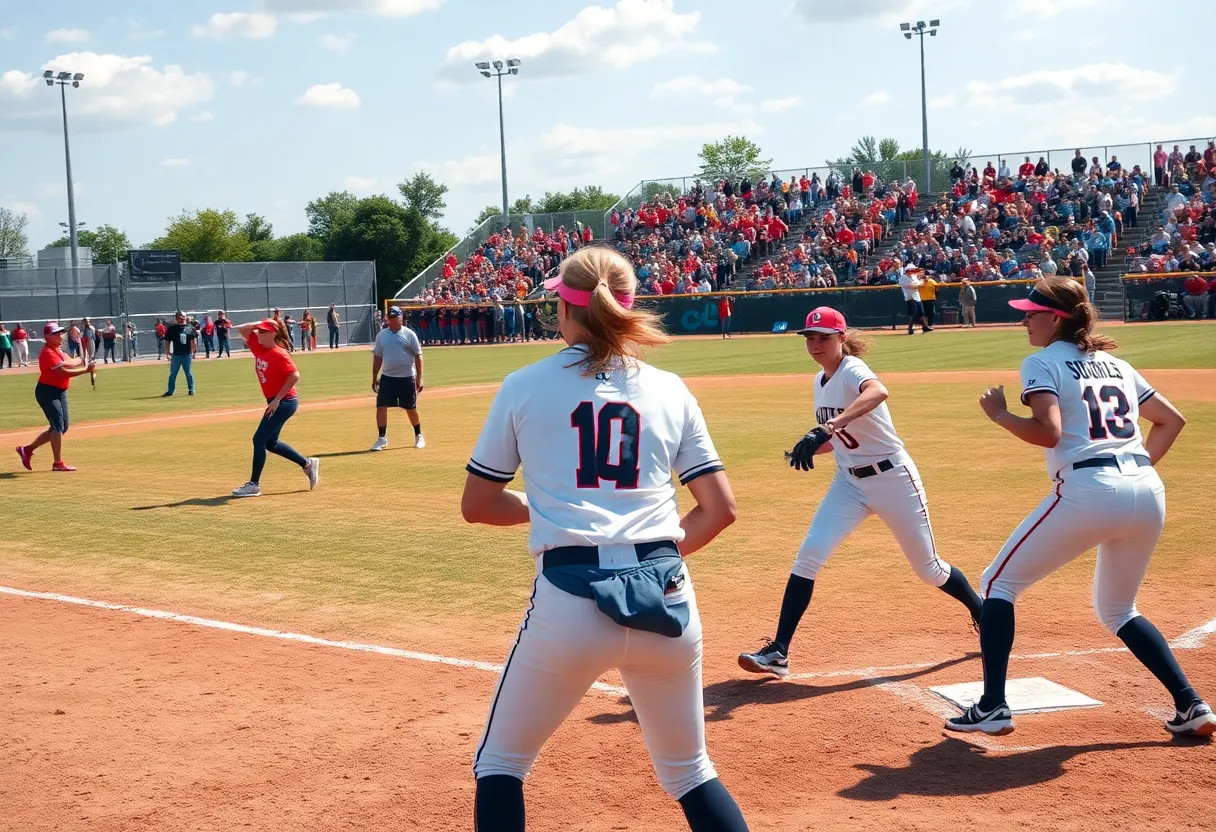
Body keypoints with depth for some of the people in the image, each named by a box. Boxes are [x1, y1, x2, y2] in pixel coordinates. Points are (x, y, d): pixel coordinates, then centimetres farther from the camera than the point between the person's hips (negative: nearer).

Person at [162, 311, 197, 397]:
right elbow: (167, 341, -1)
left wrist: (194, 349, 8)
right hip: (176, 355, -1)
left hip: (187, 354, 1)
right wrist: (167, 353, -4)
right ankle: (170, 391, 10)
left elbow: (193, 340, 14)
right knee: (173, 374, 4)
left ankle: (191, 390, 18)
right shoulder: (172, 328, -3)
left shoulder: (190, 328, 4)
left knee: (189, 373, 8)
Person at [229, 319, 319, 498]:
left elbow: (294, 376, -26)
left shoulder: (278, 354, -18)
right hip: (276, 402, 10)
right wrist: (258, 324, -2)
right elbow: (242, 330, 14)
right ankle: (308, 464, 28)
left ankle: (254, 485, -3)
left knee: (259, 440, -9)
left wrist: (277, 400, -24)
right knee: (270, 443, 16)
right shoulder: (259, 348, 6)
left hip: (284, 402, -10)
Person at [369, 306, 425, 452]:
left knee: (411, 409, 7)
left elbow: (418, 356, -3)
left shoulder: (409, 334, -3)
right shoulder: (381, 335, 5)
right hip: (387, 378, 2)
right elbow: (377, 358, 11)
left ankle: (419, 436, 25)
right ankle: (382, 438, 4)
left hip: (407, 378, -2)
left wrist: (419, 378, -8)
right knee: (381, 407, -6)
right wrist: (374, 378, 9)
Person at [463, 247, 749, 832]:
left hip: (569, 600, -3)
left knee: (500, 764, 18)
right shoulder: (670, 390, 9)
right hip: (666, 598, 3)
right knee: (689, 771, 22)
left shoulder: (524, 387, 3)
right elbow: (720, 509, 6)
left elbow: (476, 506, 8)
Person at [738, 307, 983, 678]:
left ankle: (985, 616, 37)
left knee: (928, 569, 8)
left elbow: (878, 393, -46)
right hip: (849, 483, 6)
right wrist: (813, 448, -4)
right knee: (809, 555, -12)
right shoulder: (820, 381, 4)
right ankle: (778, 652, -10)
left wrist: (824, 429, -59)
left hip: (893, 479, -6)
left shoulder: (853, 370, -20)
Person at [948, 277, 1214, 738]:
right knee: (1117, 609, 27)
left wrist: (999, 414, 2)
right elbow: (1172, 419, 25)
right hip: (1148, 492, 7)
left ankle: (992, 707, 3)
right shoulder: (1116, 364, 23)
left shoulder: (1042, 362, 3)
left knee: (998, 583, 9)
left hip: (1087, 490, -7)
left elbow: (1049, 432, -12)